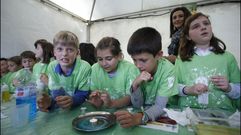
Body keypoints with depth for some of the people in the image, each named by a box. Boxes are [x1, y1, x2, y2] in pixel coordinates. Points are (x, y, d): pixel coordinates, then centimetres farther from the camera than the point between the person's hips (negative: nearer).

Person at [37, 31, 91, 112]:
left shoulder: (85, 67, -18)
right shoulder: (51, 66, -5)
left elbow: (83, 94, -15)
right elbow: (54, 92, -5)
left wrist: (72, 100, -35)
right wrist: (50, 101, -25)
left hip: (79, 108, -2)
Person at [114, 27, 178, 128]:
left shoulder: (167, 70, -20)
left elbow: (160, 107, -23)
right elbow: (137, 105, -9)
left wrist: (138, 118, -41)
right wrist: (135, 85, -27)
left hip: (164, 115, -2)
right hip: (144, 111, 3)